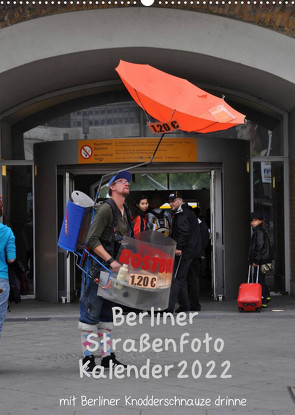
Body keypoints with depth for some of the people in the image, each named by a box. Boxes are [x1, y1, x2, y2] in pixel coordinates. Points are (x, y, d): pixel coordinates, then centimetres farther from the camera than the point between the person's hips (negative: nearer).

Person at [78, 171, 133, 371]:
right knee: (91, 312, -3)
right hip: (97, 267, -8)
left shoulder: (125, 212, 12)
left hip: (113, 268, 9)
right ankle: (88, 357, 2)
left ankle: (107, 356, 17)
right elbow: (92, 240, -20)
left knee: (107, 312, 12)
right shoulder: (106, 209, -14)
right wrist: (111, 261, -24)